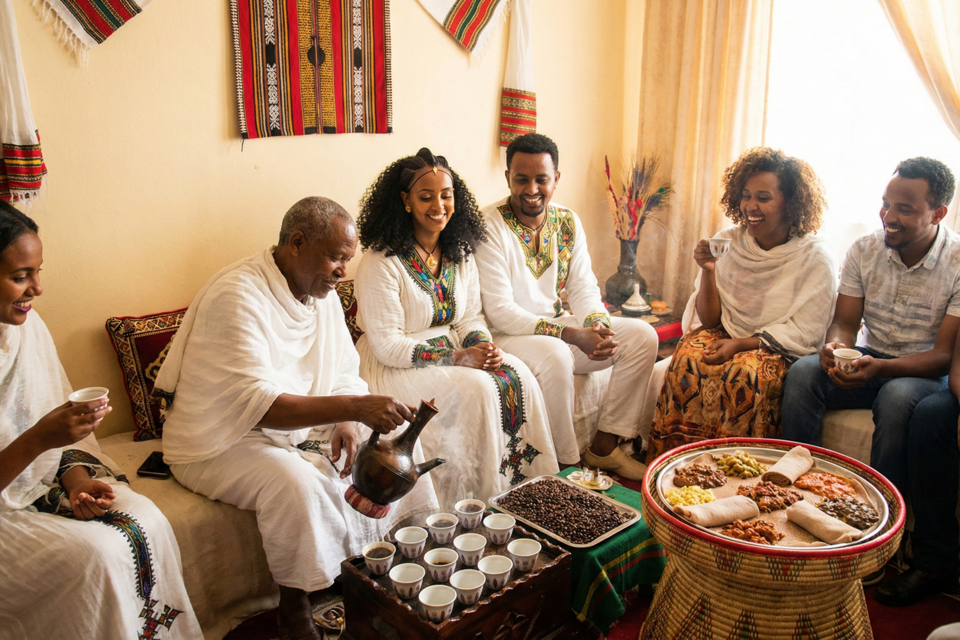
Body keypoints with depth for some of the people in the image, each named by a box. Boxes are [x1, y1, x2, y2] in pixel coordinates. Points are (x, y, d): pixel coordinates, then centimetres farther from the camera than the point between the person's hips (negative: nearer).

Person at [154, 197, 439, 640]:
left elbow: (345, 374, 8)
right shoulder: (237, 296, -25)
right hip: (220, 442, -7)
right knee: (295, 482, -35)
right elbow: (260, 405, -34)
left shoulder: (321, 292, 2)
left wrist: (346, 422, -13)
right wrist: (353, 407, -42)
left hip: (301, 427, 8)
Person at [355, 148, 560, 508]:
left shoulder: (460, 254, 5)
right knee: (476, 389, -27)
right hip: (393, 368, -6)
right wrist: (456, 358, -23)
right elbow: (387, 346, -18)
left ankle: (527, 484, -4)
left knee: (518, 376, -16)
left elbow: (470, 318, 10)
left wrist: (484, 348, -13)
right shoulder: (381, 263, -17)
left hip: (453, 349, 7)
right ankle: (480, 502, -10)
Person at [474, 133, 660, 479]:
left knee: (642, 335, -6)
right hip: (509, 335, -7)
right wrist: (572, 335, -26)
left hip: (563, 325, 7)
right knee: (554, 356, -37)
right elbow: (499, 311, -20)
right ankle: (566, 464, -16)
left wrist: (598, 326, -18)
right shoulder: (489, 226, -15)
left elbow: (584, 288, 6)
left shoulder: (568, 222, 6)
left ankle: (604, 446, 0)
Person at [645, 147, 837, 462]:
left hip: (781, 351, -2)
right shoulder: (728, 241, 1)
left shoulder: (816, 257, -7)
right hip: (725, 335, 3)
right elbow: (710, 320, 1)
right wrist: (708, 272, -16)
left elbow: (803, 332, -9)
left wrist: (740, 345, -21)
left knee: (745, 374, -34)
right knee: (688, 359, -29)